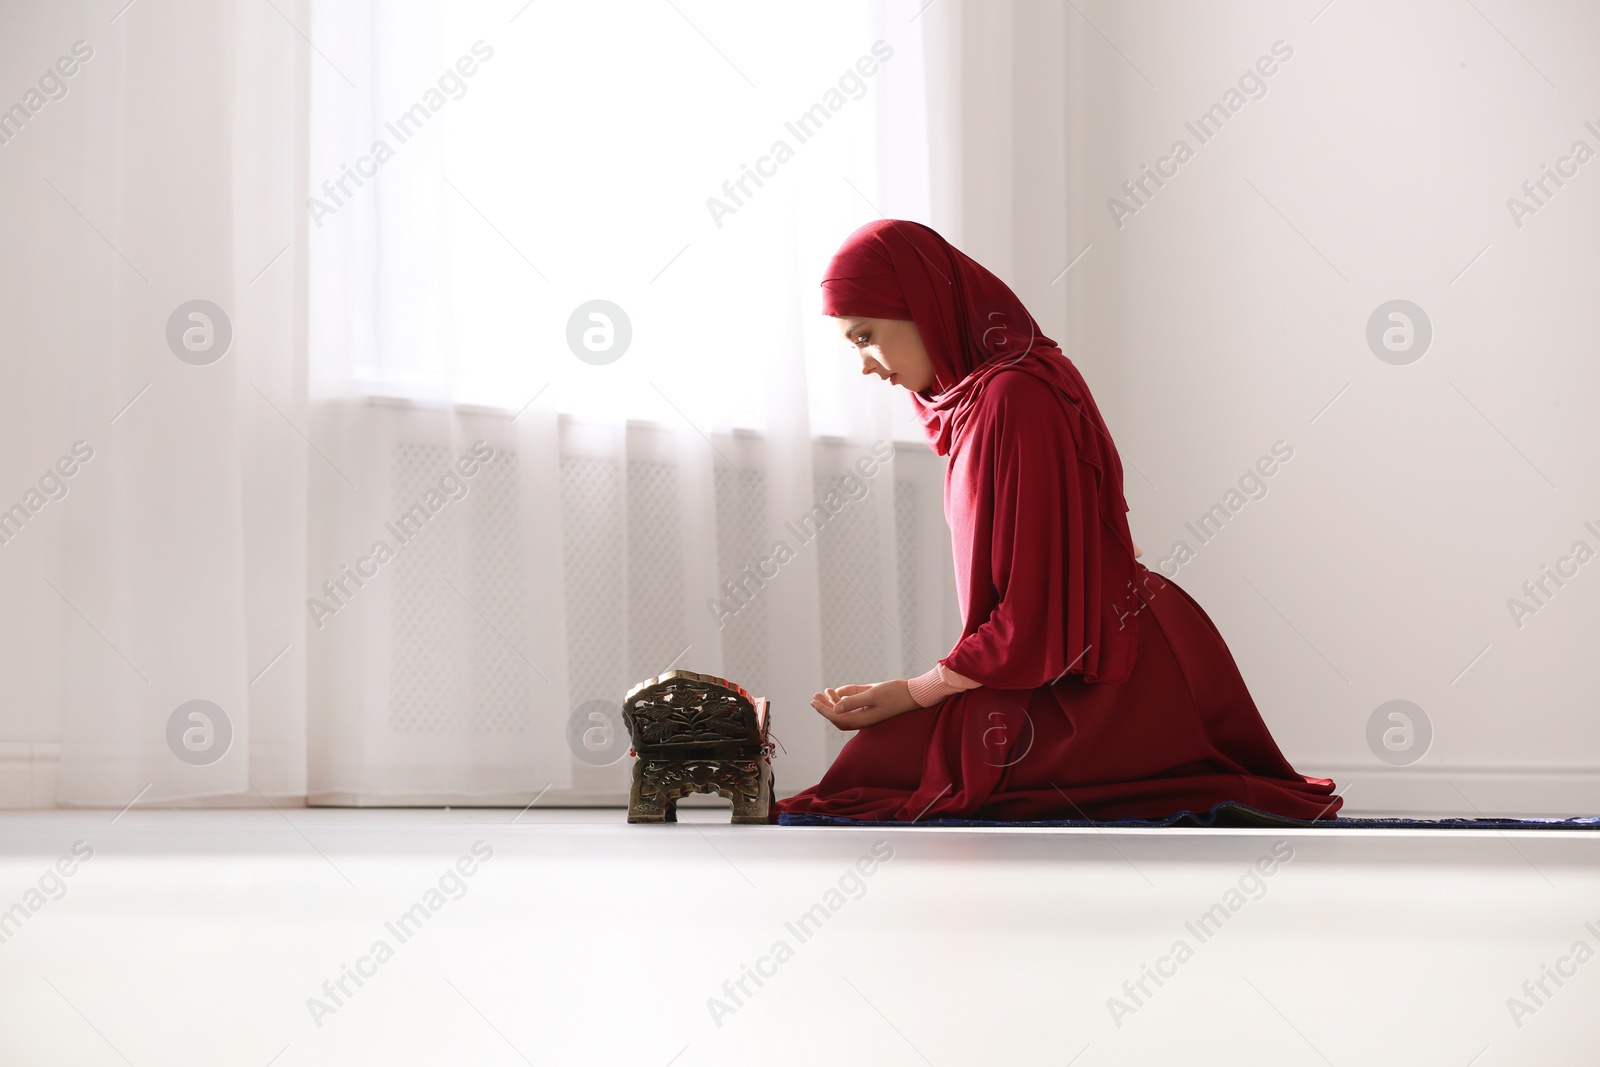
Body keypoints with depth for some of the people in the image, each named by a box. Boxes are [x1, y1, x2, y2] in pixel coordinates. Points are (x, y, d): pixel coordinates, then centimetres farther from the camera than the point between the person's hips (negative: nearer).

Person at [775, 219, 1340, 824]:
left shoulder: (1015, 397, -20)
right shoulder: (978, 393, 11)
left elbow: (1035, 609, -21)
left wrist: (911, 694, -13)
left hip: (1107, 686, -10)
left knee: (871, 764, -10)